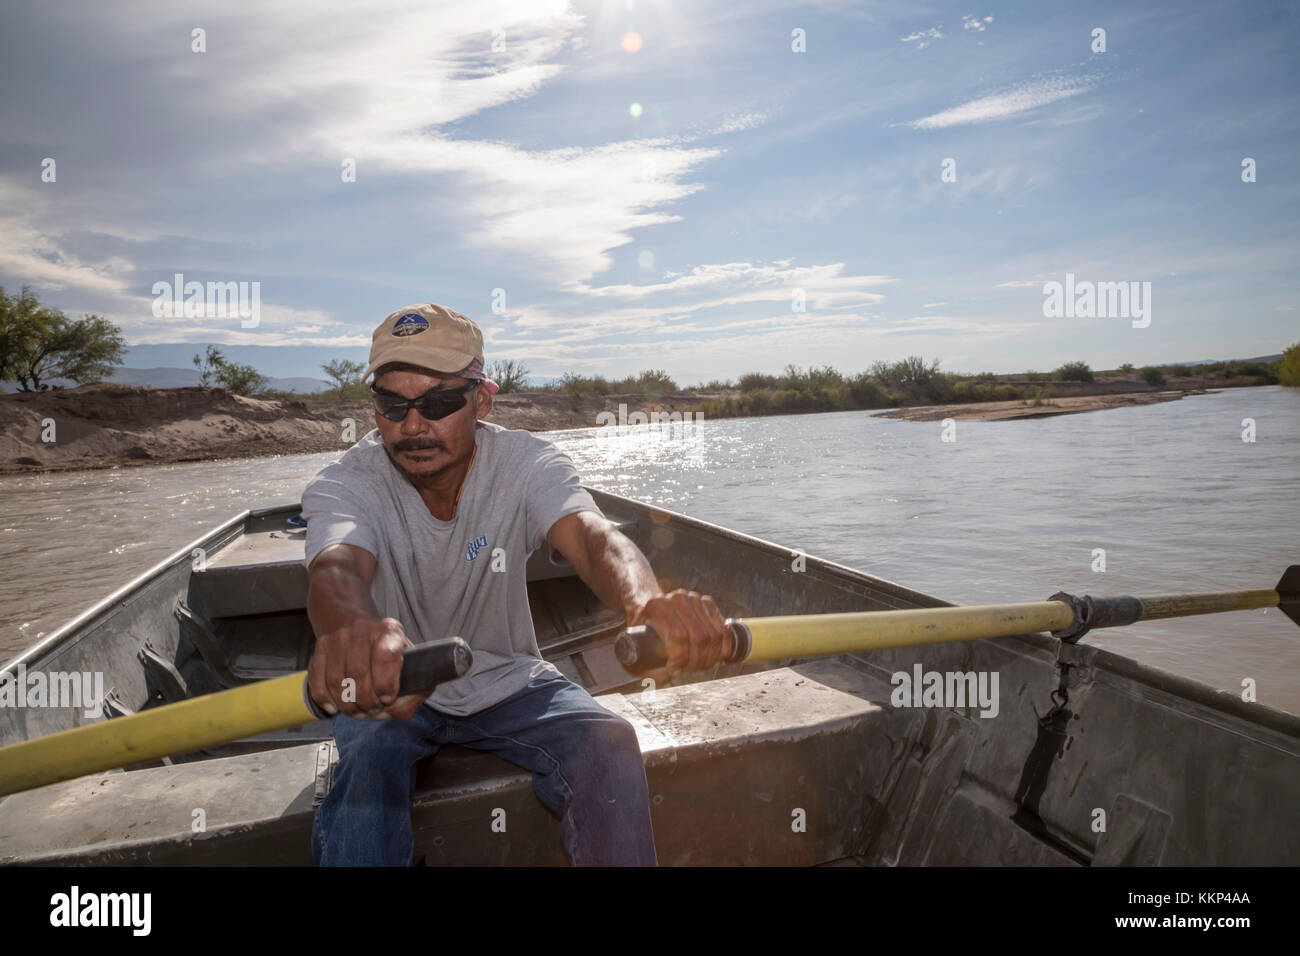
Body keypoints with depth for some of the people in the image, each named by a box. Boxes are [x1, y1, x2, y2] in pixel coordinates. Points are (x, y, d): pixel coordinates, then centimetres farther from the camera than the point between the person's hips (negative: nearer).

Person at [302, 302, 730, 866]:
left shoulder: (526, 465, -16)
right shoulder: (343, 485, -19)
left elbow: (589, 534, -36)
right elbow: (335, 567, -41)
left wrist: (646, 600, -61)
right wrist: (354, 630, -67)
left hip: (504, 678, 1)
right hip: (385, 689, 0)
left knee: (608, 745, -23)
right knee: (365, 760, -33)